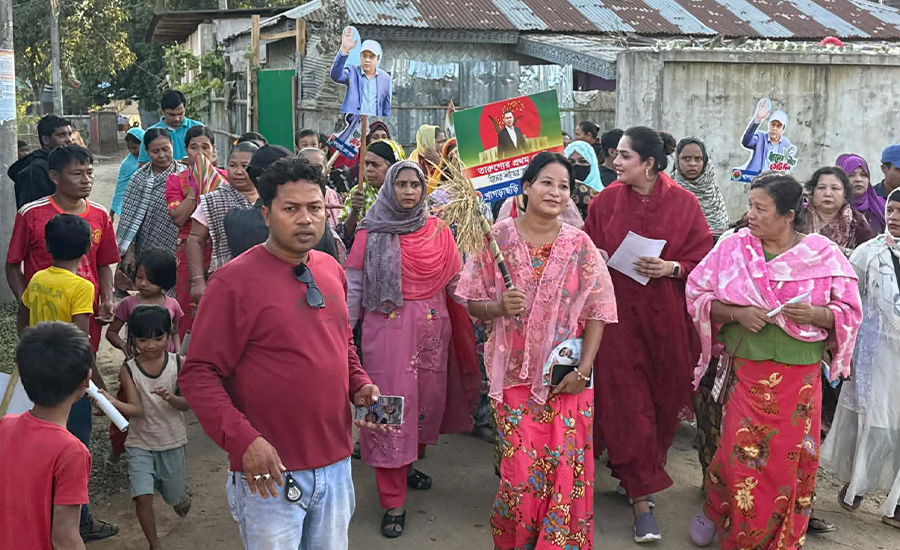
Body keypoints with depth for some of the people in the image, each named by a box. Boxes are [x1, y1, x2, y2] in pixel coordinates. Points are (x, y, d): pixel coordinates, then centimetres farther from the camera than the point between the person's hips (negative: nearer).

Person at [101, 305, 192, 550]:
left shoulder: (179, 364, -11)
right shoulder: (128, 369, -11)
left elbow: (186, 404, -11)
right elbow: (136, 409, -18)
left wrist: (170, 398, -32)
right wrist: (111, 401, -36)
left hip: (172, 442, 1)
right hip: (140, 443, 0)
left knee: (174, 498, 15)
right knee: (143, 497, -11)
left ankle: (180, 495, 53)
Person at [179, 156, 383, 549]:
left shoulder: (331, 270, 6)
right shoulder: (235, 281, -14)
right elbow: (198, 374, -14)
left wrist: (359, 384, 2)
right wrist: (242, 440, -23)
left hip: (336, 465, 6)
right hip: (271, 473, -6)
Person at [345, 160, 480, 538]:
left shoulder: (438, 231, 5)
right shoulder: (371, 233, -1)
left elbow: (455, 283, 7)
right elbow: (354, 287, -1)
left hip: (432, 328, 3)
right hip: (387, 327, -3)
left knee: (429, 400, 10)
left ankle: (407, 465, 37)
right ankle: (393, 502, 6)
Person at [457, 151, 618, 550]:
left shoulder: (580, 245, -1)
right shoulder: (497, 238, -2)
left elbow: (598, 310, 0)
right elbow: (473, 304, 2)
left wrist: (583, 370, -8)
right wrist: (500, 306, -20)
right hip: (516, 374, 0)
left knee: (565, 470, 3)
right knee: (520, 470, 2)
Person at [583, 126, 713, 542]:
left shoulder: (683, 202, -3)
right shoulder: (607, 200, 0)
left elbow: (702, 257, -1)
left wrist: (671, 268, -17)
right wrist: (600, 260, -13)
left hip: (665, 315, 1)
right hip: (618, 310, 0)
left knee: (664, 397, 11)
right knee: (627, 400, -3)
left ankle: (642, 474, 35)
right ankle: (641, 496, 6)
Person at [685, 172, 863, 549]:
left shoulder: (824, 254, -3)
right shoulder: (733, 248, -2)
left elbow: (850, 312, 2)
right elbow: (697, 294, 0)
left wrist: (815, 314, -18)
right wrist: (737, 313, -15)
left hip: (801, 375, 1)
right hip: (747, 372, 0)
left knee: (792, 460, 7)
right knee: (740, 457, 1)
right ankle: (716, 510, 32)